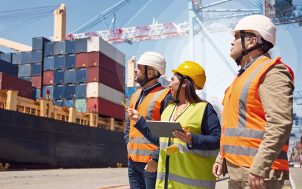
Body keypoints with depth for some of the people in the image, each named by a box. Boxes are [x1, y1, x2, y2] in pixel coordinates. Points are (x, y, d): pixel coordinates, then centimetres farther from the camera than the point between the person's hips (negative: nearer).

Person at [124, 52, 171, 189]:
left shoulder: (165, 96, -10)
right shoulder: (135, 95, 14)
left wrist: (156, 158, -19)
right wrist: (129, 144, 11)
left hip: (151, 163, -7)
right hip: (133, 161, 7)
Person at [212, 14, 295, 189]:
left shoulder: (271, 72, -11)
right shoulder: (243, 75, 19)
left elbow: (280, 124, -22)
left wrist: (259, 168, -25)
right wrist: (222, 157, 18)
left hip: (256, 171, -9)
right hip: (236, 169, 9)